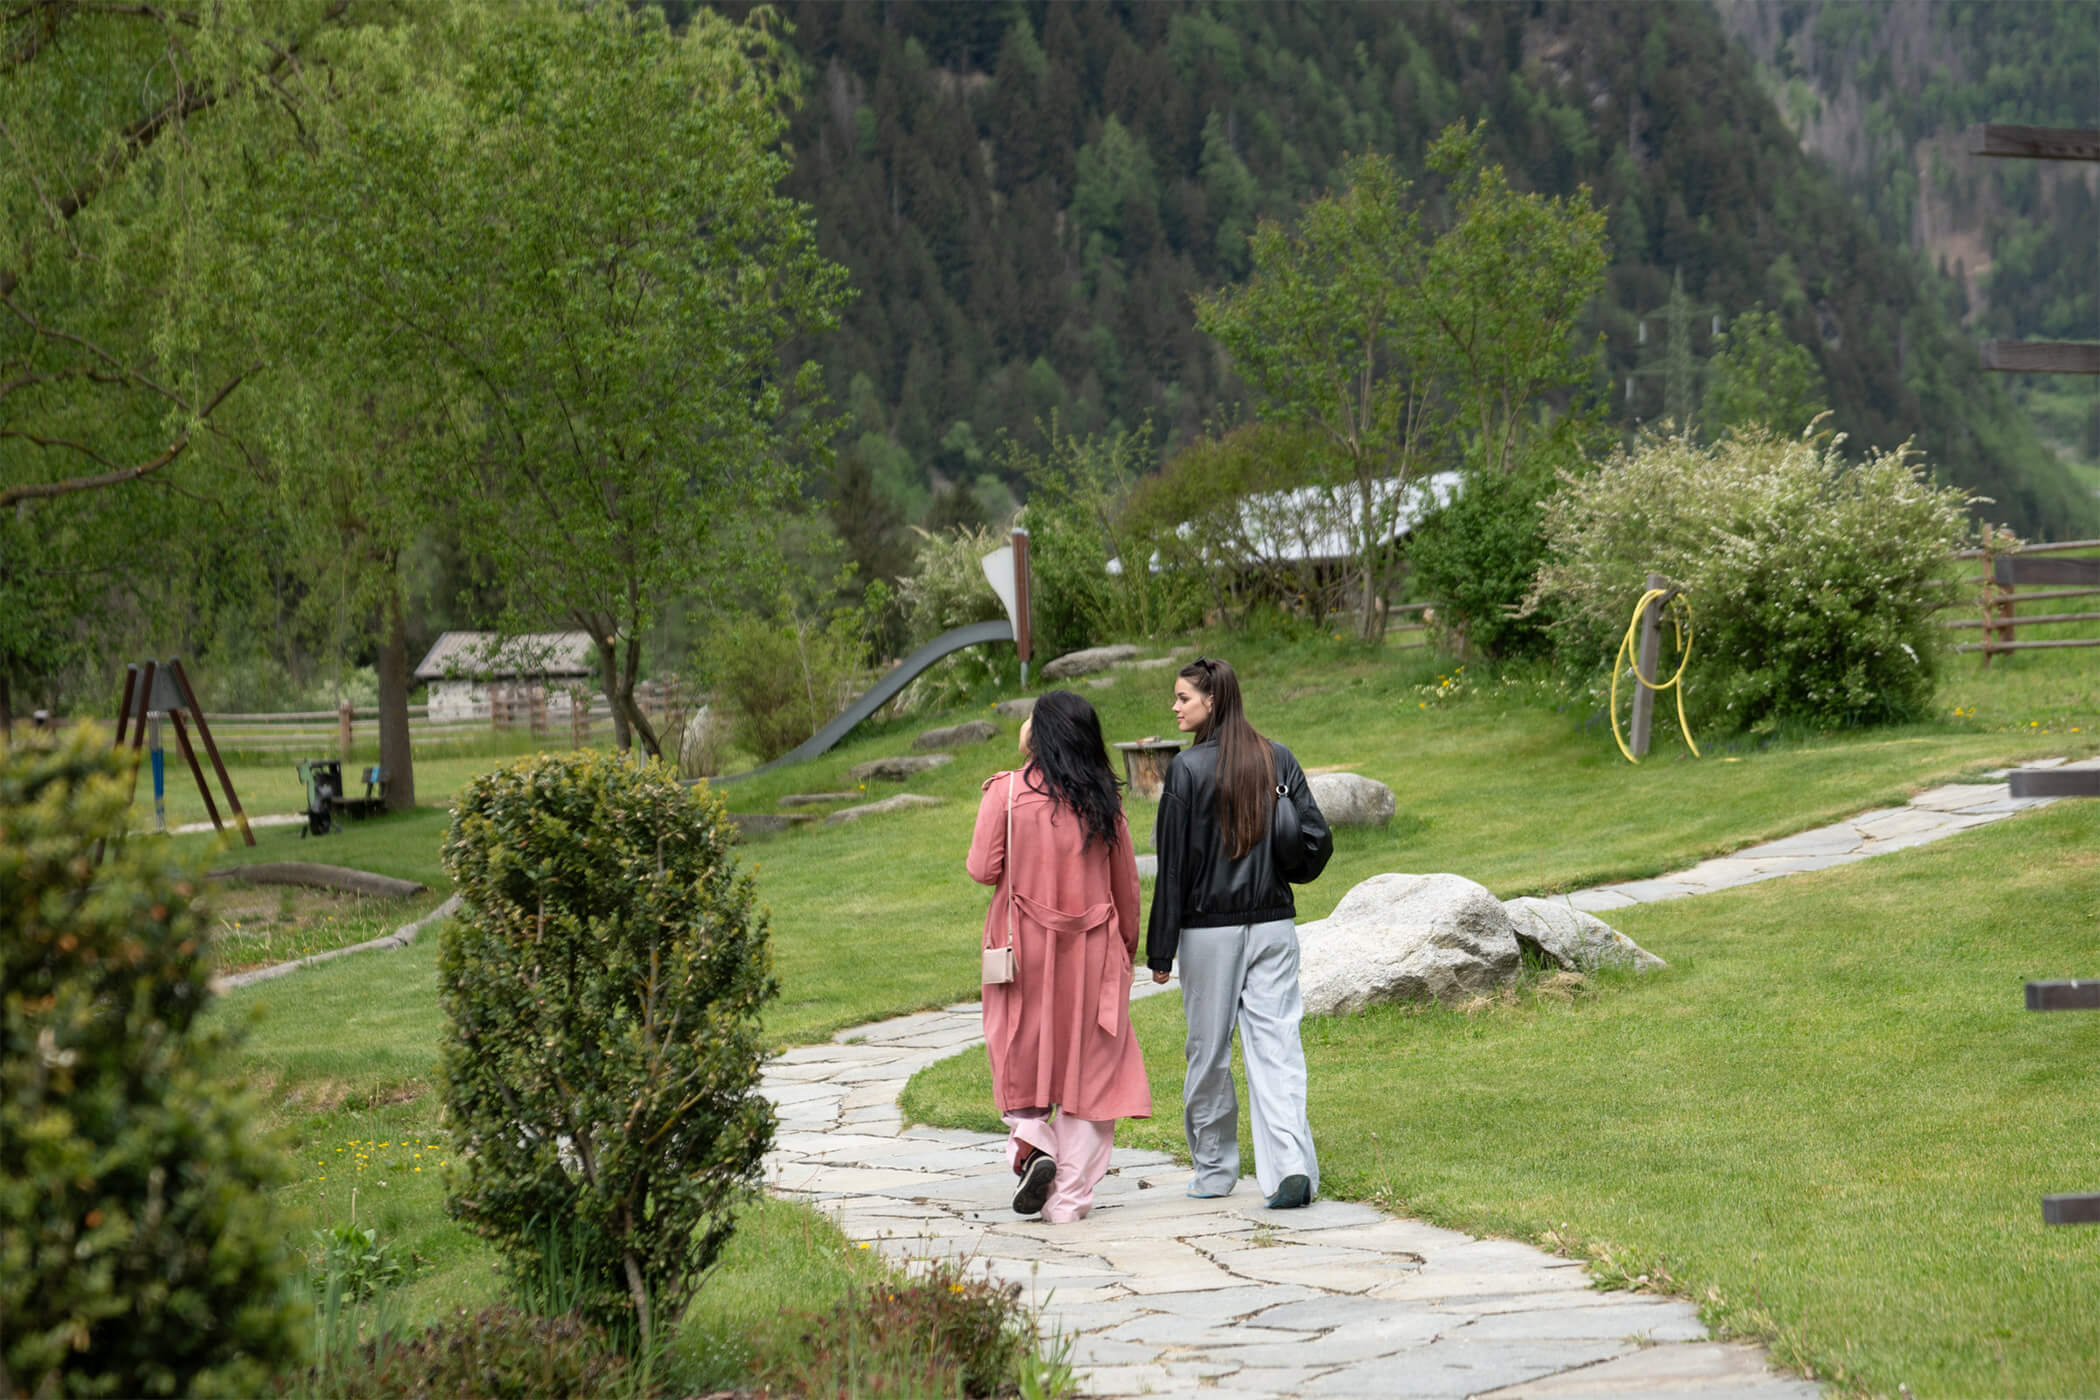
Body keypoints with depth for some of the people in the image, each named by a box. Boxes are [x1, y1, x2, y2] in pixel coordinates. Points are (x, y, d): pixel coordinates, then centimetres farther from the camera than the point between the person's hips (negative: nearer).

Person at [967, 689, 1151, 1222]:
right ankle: (1071, 1195, 5)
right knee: (1086, 1066, 7)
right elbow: (1127, 885, 7)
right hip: (1092, 950, 2)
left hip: (1025, 944, -2)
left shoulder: (1007, 792, -9)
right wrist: (1127, 949, 20)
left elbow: (984, 869, -8)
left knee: (1021, 1057, 15)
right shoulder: (1102, 801, 0)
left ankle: (1030, 1146, -9)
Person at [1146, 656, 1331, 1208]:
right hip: (1274, 924, 3)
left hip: (1209, 930, -3)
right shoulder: (1279, 759, 2)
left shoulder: (1188, 768, -11)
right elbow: (1317, 839, 3)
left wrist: (1161, 951, -6)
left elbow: (1173, 865, -10)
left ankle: (1214, 1170, 21)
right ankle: (1293, 1165, -15)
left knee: (1209, 1050, 10)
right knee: (1276, 1044, 1)